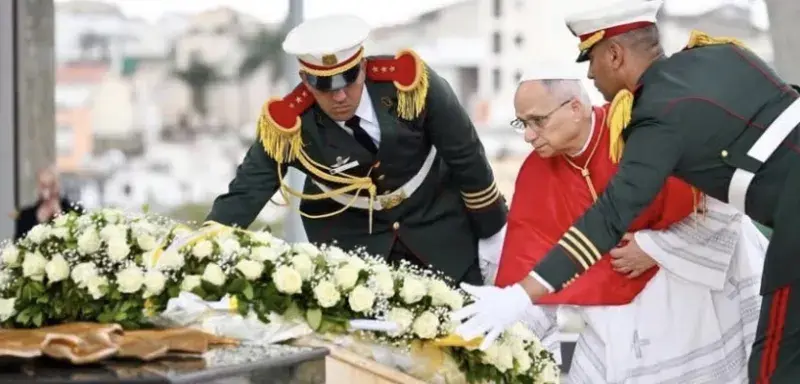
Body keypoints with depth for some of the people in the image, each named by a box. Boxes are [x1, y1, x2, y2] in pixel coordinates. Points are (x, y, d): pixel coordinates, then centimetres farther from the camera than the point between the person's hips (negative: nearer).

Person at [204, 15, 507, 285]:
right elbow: (244, 193, -19)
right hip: (351, 240, 0)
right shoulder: (287, 125, -25)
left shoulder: (408, 82, -26)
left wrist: (492, 235, -4)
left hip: (439, 227, 1)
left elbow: (467, 158, -14)